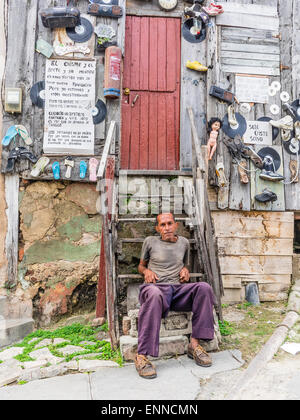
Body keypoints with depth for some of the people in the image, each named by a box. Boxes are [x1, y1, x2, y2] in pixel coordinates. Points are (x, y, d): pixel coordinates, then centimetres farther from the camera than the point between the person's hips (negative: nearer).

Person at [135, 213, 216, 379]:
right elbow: (141, 265, 22)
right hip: (156, 286, -3)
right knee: (155, 295, -41)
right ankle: (142, 356, -38)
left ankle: (194, 344, -23)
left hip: (178, 289, 4)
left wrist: (185, 270, 10)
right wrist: (146, 271, -1)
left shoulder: (184, 242, 21)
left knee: (204, 288, -27)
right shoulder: (150, 241, 13)